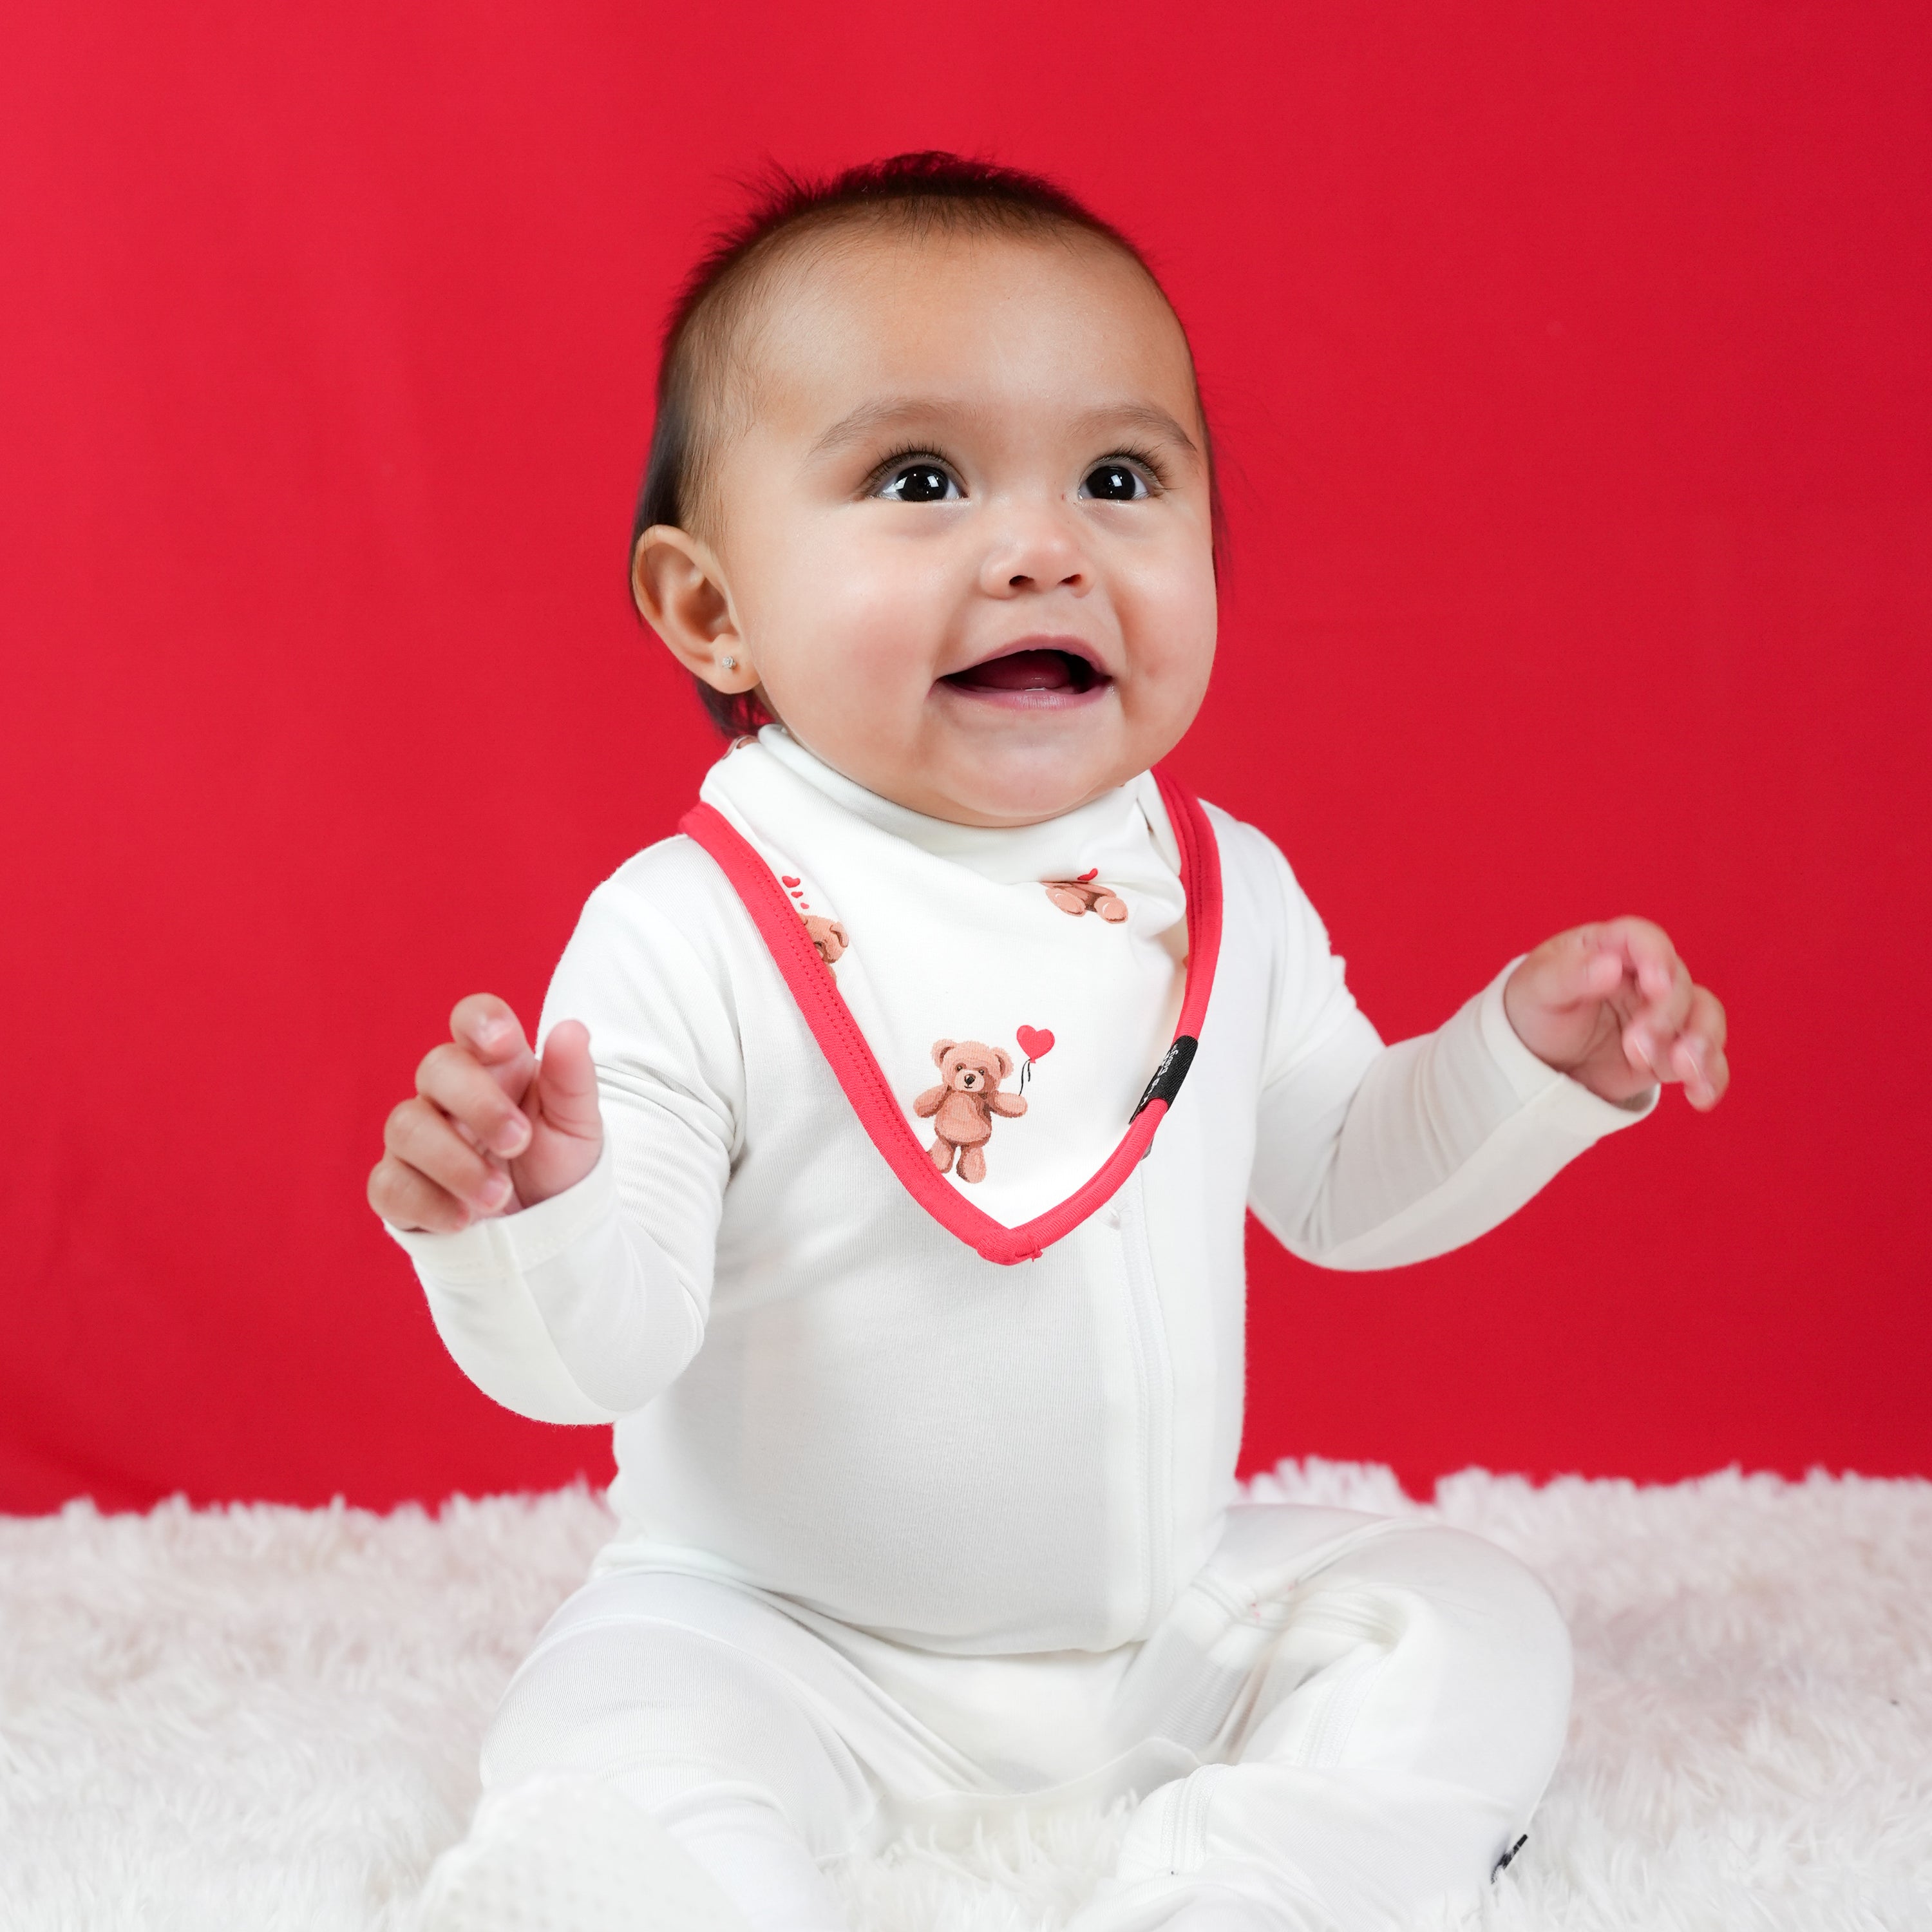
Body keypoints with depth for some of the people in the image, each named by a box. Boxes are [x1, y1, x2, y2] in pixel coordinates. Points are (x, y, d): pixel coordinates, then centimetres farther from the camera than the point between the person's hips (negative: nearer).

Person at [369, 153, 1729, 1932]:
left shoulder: (1225, 891, -1)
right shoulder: (691, 937, -18)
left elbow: (1343, 1185, 13)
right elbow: (601, 1351, -21)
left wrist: (1531, 1059, -3)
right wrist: (525, 1221, -42)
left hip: (1174, 1605, 6)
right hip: (780, 1635, -5)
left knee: (1474, 1633, -6)